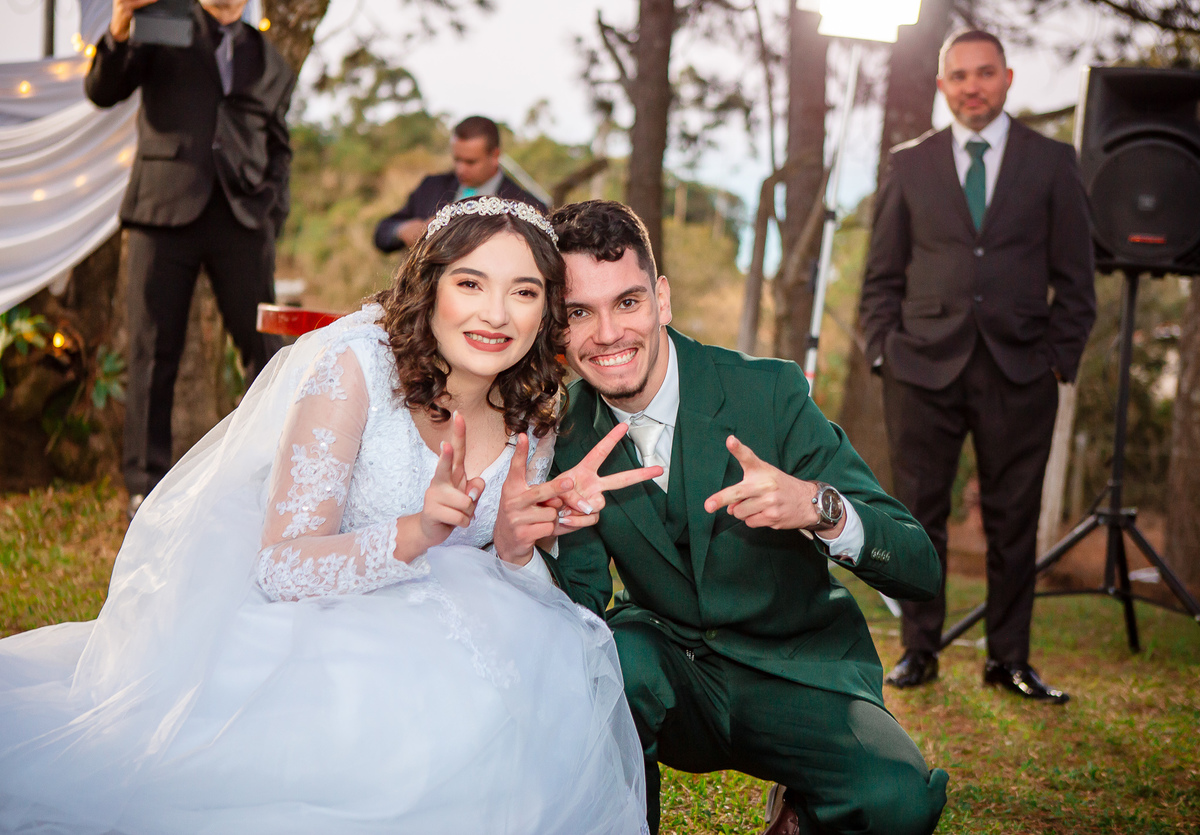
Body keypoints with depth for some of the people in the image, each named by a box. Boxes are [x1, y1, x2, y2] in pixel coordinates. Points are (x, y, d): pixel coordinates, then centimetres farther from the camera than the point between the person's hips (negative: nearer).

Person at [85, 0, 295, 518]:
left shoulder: (271, 63, 20)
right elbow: (102, 92, 2)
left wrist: (271, 212, 9)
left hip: (241, 215, 2)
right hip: (165, 207, -2)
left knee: (264, 348, 1)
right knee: (153, 352, -1)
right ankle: (146, 486, 6)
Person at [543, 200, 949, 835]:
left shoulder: (769, 392, -15)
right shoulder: (564, 433, -6)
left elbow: (919, 570, -18)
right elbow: (581, 602, -6)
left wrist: (817, 506, -38)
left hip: (796, 675, -1)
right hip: (669, 673, 2)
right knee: (614, 655, -32)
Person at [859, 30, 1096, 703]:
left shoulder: (1052, 163, 8)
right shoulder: (910, 164, 10)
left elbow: (1075, 277, 7)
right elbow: (883, 274, 12)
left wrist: (1059, 361, -1)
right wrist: (884, 351, 1)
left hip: (1019, 372, 0)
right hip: (924, 369, 1)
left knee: (1014, 520, 4)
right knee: (919, 515, 3)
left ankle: (1010, 659, 15)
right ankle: (919, 652, 14)